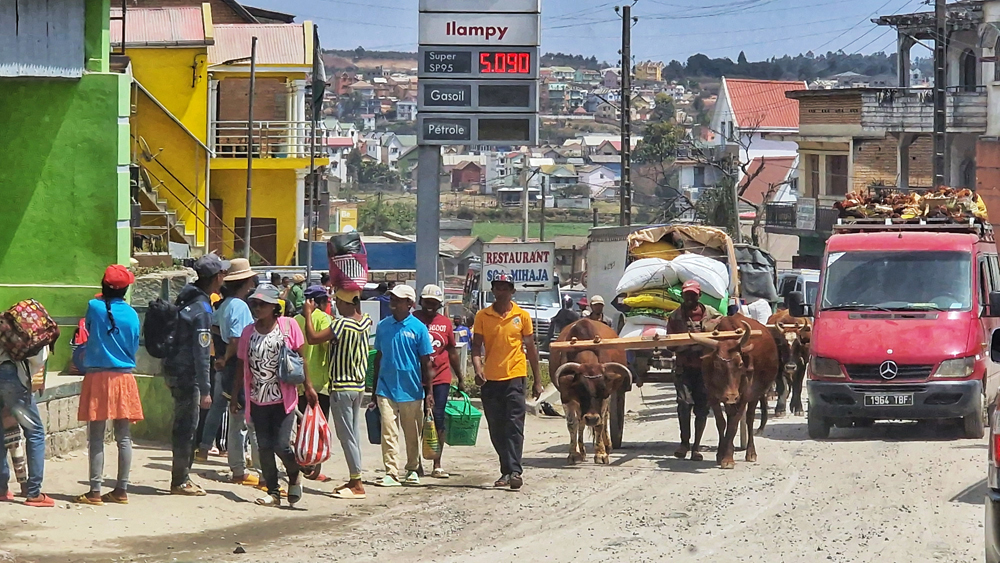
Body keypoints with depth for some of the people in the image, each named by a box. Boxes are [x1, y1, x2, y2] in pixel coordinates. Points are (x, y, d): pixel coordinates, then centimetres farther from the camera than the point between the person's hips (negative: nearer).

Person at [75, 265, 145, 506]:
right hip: (124, 377, 2)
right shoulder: (131, 314, -1)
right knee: (124, 438, 7)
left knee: (96, 438, 0)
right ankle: (122, 490, 9)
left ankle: (95, 491, -3)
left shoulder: (94, 307, -7)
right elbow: (134, 348, 9)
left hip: (97, 377, -2)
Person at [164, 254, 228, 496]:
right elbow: (201, 353, -20)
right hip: (187, 376, -9)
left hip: (175, 370, 9)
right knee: (187, 428, -1)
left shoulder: (188, 299, 9)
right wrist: (205, 390, -19)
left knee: (184, 426, 15)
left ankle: (181, 478, 22)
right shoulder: (202, 309, -19)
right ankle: (181, 481, 4)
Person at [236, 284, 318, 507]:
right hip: (258, 400, 3)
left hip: (283, 398, -3)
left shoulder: (288, 326, -5)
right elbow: (242, 366, 9)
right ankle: (273, 492, 12)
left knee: (281, 445, -9)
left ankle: (295, 476, 20)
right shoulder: (248, 332, 4)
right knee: (264, 447, 2)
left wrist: (308, 387, -4)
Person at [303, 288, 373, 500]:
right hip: (359, 385, 8)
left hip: (341, 387, -8)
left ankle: (357, 484, -4)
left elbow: (312, 338, -22)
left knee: (346, 435, -4)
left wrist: (308, 313, -10)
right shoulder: (366, 322, 2)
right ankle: (355, 480, 18)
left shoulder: (342, 324, -20)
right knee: (354, 433, 14)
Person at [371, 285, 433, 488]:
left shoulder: (418, 328, -3)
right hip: (386, 389, 2)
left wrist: (429, 391, -2)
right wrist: (374, 390, 16)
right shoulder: (383, 326, 6)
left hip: (412, 390, -2)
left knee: (412, 434, 9)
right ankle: (391, 473, -8)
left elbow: (425, 362, 0)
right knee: (388, 432, -8)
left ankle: (412, 470, 25)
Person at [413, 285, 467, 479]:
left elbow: (452, 352, 17)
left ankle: (437, 465, 1)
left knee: (438, 419, -3)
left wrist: (460, 379, 20)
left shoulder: (446, 324, 9)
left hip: (440, 378, 2)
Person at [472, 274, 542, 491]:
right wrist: (477, 368, -15)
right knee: (496, 430, 7)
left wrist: (537, 381, 10)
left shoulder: (522, 316, 5)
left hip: (515, 377, -2)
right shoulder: (482, 316, 6)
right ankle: (506, 471, 18)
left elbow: (530, 348, 10)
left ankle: (514, 471, -17)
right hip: (490, 379, 2)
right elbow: (476, 345, 5)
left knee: (514, 426, -11)